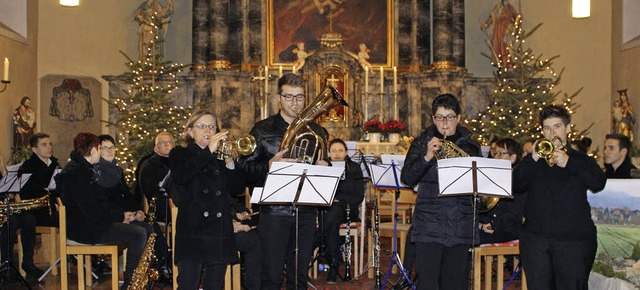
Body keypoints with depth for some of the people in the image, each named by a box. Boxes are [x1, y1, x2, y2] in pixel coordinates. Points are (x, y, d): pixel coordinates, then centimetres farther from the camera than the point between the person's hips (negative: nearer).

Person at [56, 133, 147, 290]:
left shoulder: (81, 168, 15)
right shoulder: (77, 173, -19)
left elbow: (99, 200, 18)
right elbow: (93, 211, -24)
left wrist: (122, 213, 5)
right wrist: (120, 216, -12)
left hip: (86, 223, 11)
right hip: (83, 229, -11)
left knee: (143, 227, 10)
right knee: (139, 234, -18)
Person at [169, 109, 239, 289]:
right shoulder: (180, 154, 8)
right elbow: (180, 177, -16)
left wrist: (230, 163, -9)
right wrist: (209, 151, -18)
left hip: (221, 233, 4)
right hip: (192, 232, -4)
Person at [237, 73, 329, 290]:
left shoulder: (317, 132, 12)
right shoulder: (263, 130, 2)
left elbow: (325, 165, 21)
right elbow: (244, 168, -2)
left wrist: (323, 167, -2)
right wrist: (269, 165, -19)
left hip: (305, 213, 3)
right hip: (274, 212, -3)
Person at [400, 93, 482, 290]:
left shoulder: (470, 145, 10)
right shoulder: (422, 143, 4)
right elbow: (407, 179, -7)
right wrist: (427, 157, -20)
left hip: (461, 228, 2)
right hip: (429, 227, -2)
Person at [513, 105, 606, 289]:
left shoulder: (581, 160, 10)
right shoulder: (534, 160, 13)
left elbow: (599, 184, -9)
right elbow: (516, 186, -3)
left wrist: (569, 163, -19)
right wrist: (533, 159, -15)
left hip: (574, 240, -1)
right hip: (535, 238, 1)